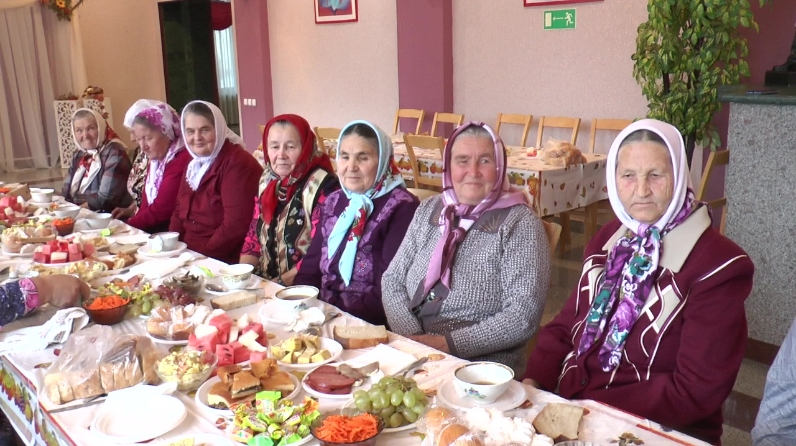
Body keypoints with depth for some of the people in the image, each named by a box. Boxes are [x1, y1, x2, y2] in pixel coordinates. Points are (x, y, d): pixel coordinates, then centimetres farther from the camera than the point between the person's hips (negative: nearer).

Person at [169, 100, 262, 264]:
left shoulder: (237, 163, -14)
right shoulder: (194, 162, 13)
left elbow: (236, 225, -22)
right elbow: (180, 211, 17)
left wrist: (201, 254, -19)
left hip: (224, 261, -8)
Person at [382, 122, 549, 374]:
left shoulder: (519, 223, -6)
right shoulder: (428, 210, 8)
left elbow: (523, 316, -13)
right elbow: (392, 281, 6)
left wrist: (448, 344, -17)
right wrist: (411, 335, -10)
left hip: (483, 367, -3)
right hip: (411, 354, 4)